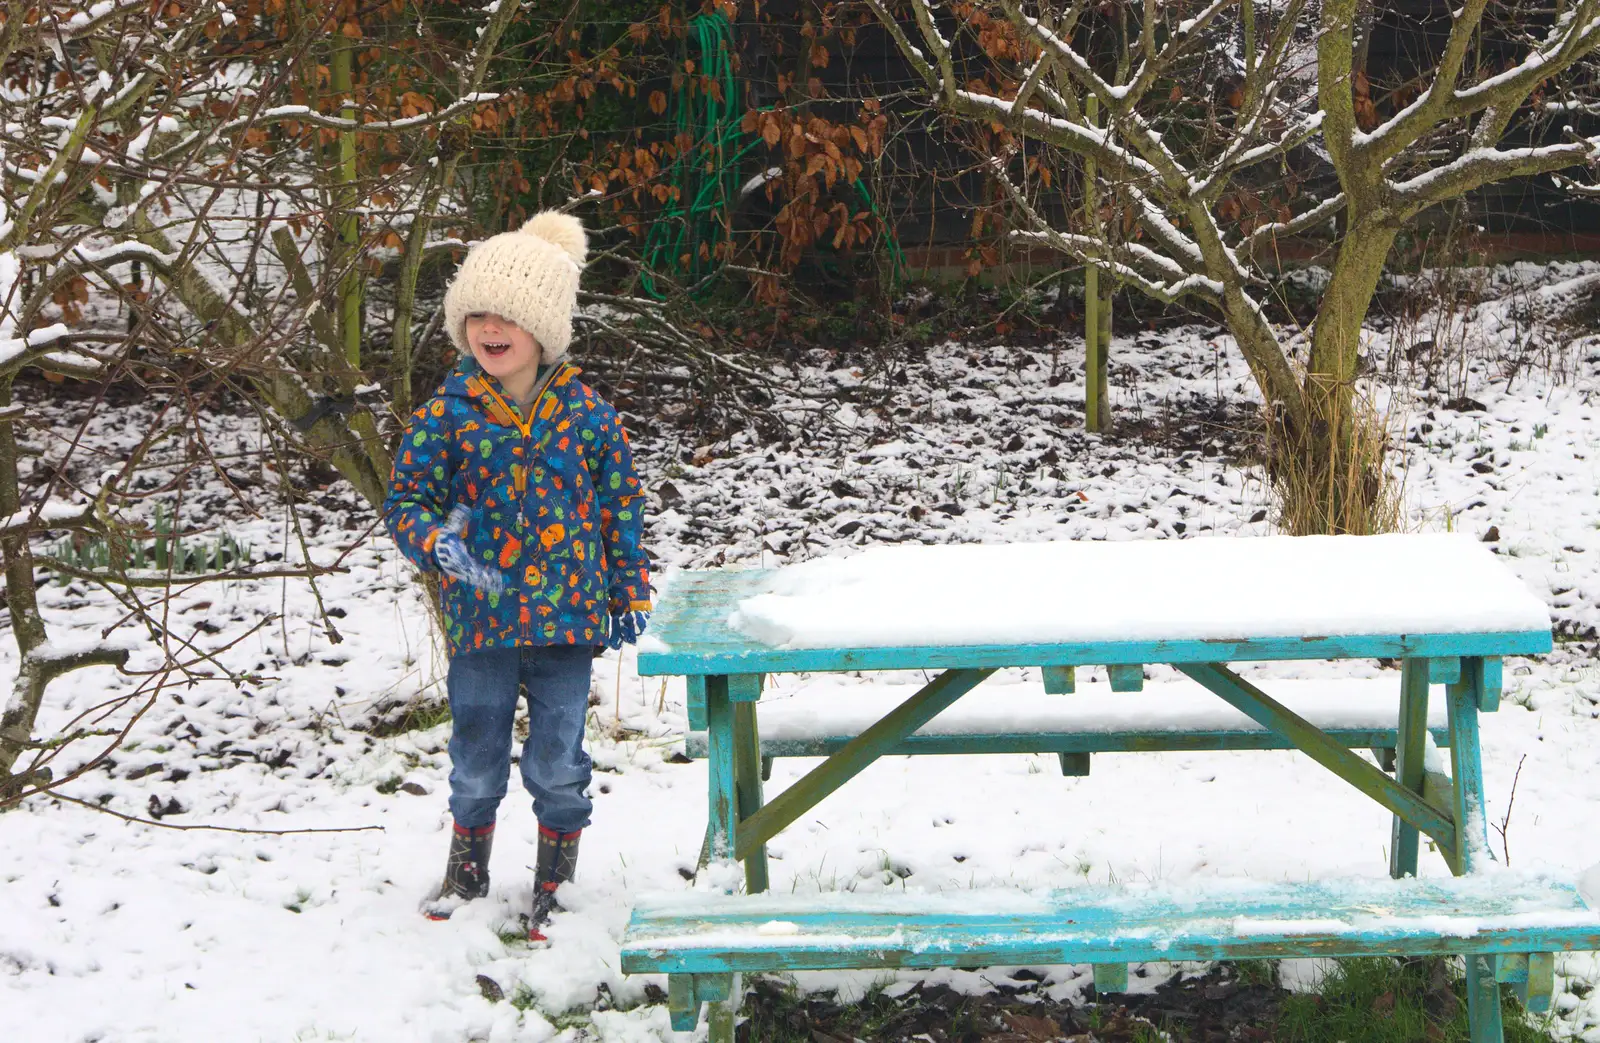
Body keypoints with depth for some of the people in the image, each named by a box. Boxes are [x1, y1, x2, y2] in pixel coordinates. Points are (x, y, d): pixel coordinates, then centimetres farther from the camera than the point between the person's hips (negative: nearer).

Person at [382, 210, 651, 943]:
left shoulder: (586, 414, -3)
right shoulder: (446, 414, -6)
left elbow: (621, 504, 7)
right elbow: (405, 498, -1)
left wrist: (628, 590, 9)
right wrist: (437, 541, -22)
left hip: (566, 619, 0)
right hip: (479, 617, 0)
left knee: (557, 765, 9)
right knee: (476, 763, 13)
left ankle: (554, 885, 27)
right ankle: (467, 868, 36)